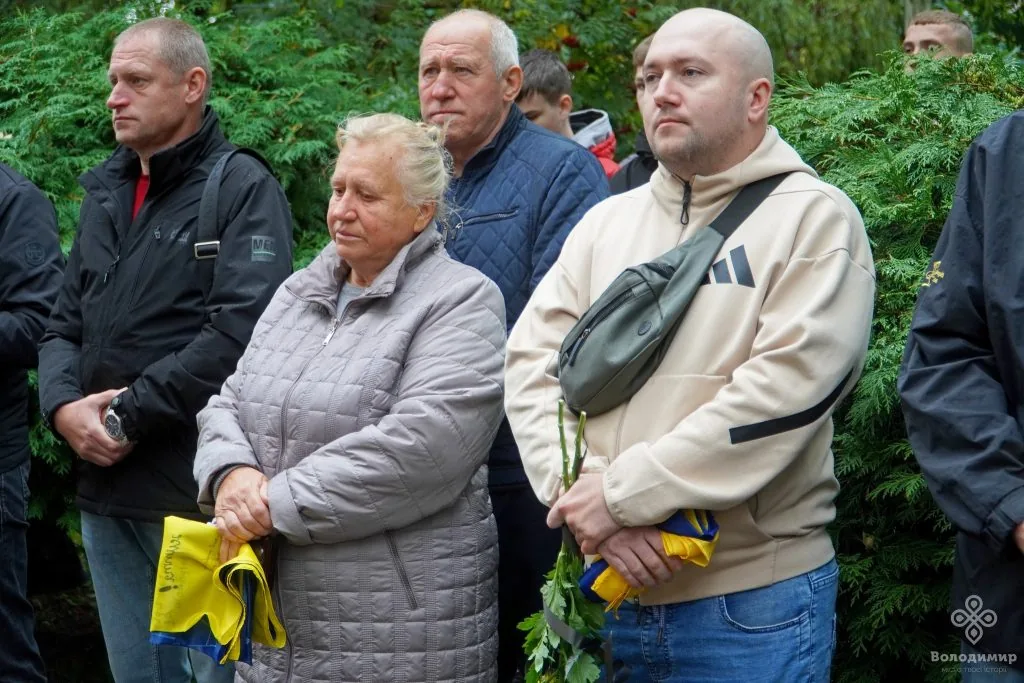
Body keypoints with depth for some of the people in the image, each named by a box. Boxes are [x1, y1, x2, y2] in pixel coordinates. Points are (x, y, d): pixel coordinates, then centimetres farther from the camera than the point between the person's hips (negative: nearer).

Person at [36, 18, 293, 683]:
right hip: (105, 489, 7)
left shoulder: (243, 189, -7)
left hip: (199, 487, -7)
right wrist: (63, 406, -5)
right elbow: (65, 325, 16)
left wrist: (127, 415, -16)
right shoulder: (106, 194, 16)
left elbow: (242, 329, -20)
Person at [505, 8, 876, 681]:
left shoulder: (815, 216, -5)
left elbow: (786, 390, -17)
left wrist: (623, 491, -17)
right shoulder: (607, 222, 12)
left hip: (753, 602, -4)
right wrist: (581, 491, -14)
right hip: (607, 589, 5)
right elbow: (532, 364, 3)